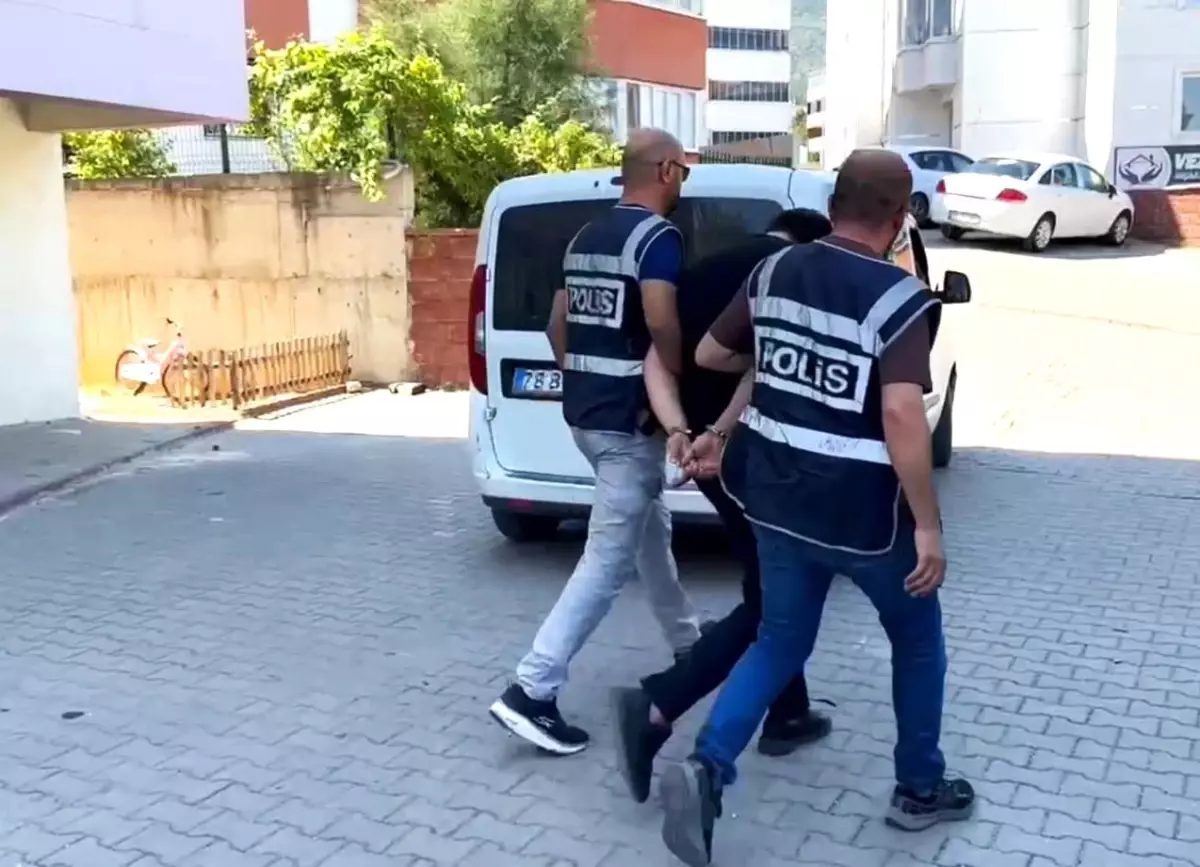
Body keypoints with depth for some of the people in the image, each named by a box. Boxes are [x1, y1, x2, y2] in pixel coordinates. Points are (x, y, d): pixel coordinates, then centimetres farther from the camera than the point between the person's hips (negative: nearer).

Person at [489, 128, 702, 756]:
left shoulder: (585, 238, 13)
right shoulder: (658, 236, -13)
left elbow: (558, 324, 17)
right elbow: (662, 324, -27)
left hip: (586, 410, 10)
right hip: (630, 416, -10)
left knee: (651, 529, 24)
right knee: (609, 559, -6)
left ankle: (687, 644, 41)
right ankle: (531, 692, -8)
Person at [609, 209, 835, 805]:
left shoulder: (703, 271, 15)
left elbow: (657, 363, 3)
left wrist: (682, 434, -8)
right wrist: (720, 433, -19)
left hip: (706, 449, 8)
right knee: (769, 598, 2)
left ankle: (788, 716, 30)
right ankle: (656, 708, -9)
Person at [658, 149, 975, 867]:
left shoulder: (774, 273, 1)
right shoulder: (899, 298, -16)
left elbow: (710, 355, 12)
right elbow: (902, 415, -27)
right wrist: (928, 524, -20)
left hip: (778, 499, 5)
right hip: (864, 513, -5)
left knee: (781, 642, 18)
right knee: (918, 641, 20)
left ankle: (708, 769, -1)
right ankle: (921, 788, 32)